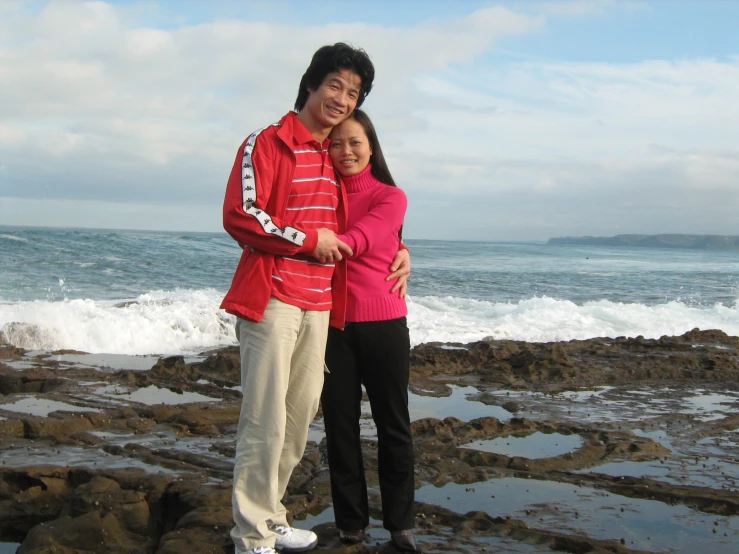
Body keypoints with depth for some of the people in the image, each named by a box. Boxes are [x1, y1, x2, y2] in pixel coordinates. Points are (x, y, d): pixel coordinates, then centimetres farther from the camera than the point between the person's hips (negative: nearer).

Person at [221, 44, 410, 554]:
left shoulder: (335, 157, 18)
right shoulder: (267, 144, -4)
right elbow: (239, 215, -15)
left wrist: (397, 248, 16)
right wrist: (310, 239, -9)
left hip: (319, 305, 7)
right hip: (273, 300, -7)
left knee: (300, 417, 10)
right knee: (266, 421, -6)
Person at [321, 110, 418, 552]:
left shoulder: (391, 197, 0)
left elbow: (360, 240, -18)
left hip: (383, 324, -2)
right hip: (333, 324, 2)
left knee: (393, 425, 5)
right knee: (341, 425, 6)